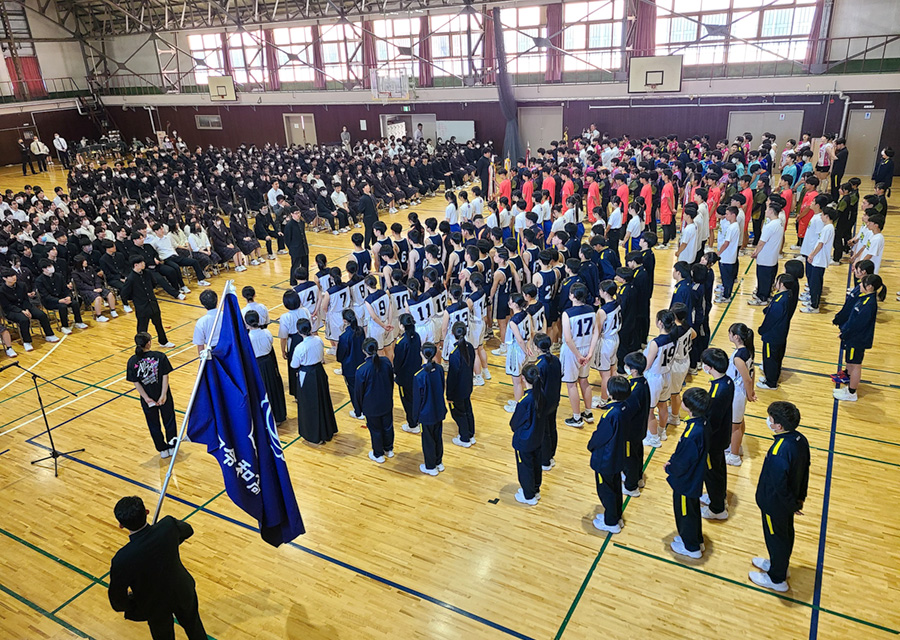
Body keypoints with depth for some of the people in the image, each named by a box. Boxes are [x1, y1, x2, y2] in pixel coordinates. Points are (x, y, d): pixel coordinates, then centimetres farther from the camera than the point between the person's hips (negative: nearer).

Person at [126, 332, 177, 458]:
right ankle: (172, 446, 33)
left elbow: (135, 383, -10)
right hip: (164, 397, -1)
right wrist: (163, 395, -12)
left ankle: (163, 450, 29)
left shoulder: (132, 361, -11)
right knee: (169, 421, 20)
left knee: (153, 425, 19)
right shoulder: (160, 356, -16)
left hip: (147, 399, 1)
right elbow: (165, 376, -16)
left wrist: (146, 398, -8)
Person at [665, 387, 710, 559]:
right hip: (695, 479, 8)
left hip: (685, 483, -8)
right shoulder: (703, 423, -10)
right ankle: (697, 540, 48)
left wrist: (669, 468, -9)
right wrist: (673, 461, 1)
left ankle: (691, 547, 35)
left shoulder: (692, 434, -38)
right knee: (693, 509, 27)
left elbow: (682, 464, -27)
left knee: (685, 512, 15)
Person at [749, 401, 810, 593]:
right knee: (786, 533, 26)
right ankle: (780, 564, 50)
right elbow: (805, 471, 3)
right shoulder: (801, 440, -11)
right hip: (789, 501, 8)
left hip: (775, 504, -8)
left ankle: (777, 579, 33)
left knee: (775, 538, 13)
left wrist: (792, 505, -11)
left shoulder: (778, 452, -38)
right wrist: (800, 497, 14)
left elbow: (779, 485, -29)